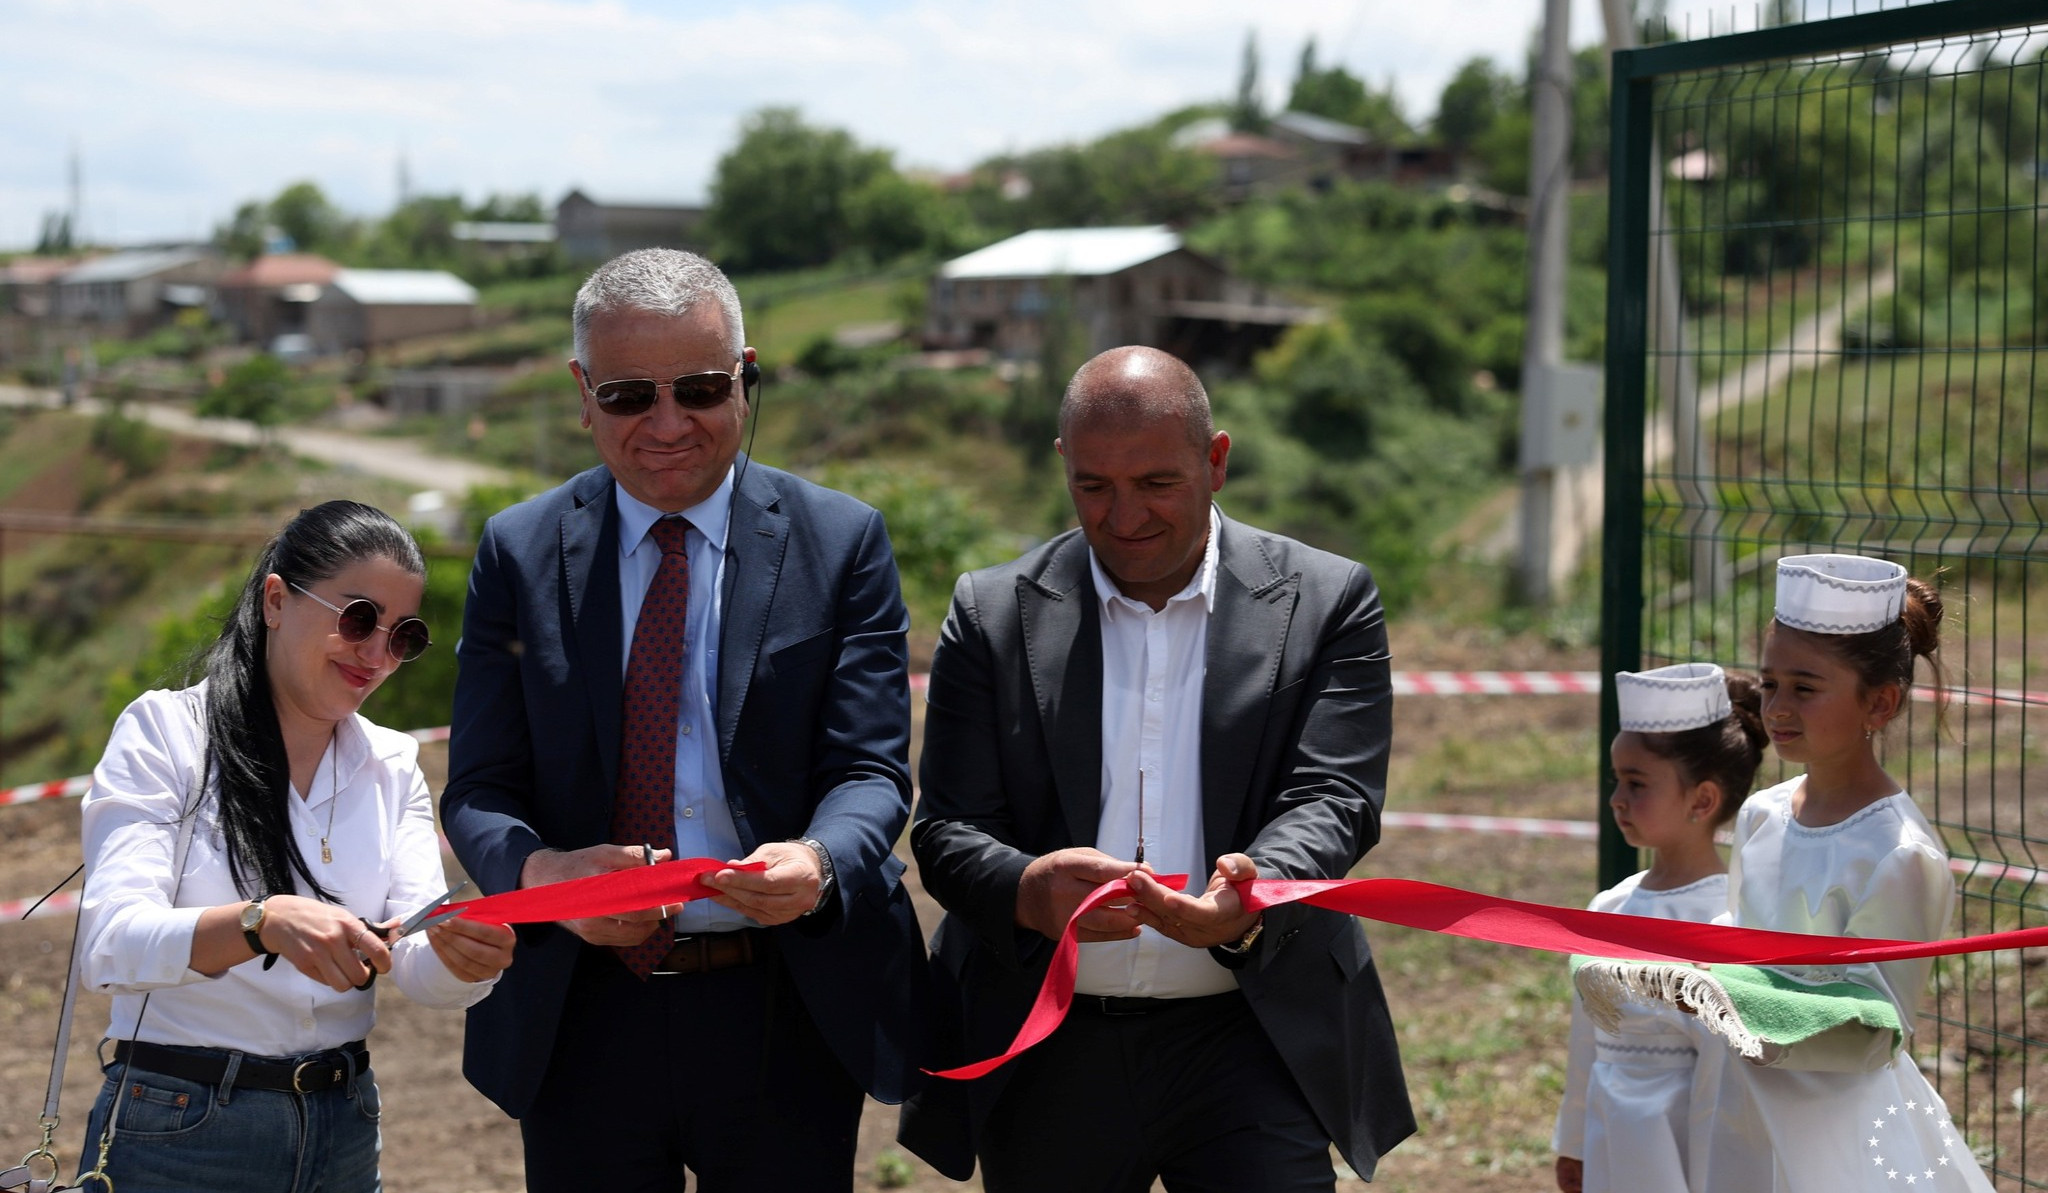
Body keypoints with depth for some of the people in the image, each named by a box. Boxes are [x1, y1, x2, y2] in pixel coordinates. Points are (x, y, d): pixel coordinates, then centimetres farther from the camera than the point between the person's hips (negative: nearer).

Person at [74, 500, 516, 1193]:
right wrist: (262, 923, -37)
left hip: (343, 1132, 5)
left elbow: (420, 970, -4)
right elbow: (109, 944, -20)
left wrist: (462, 958, -28)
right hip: (177, 1134, -4)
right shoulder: (164, 731, -7)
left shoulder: (393, 766, 7)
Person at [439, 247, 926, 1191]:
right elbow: (477, 793, 0)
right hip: (580, 1025, 1)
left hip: (786, 1021, -1)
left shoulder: (843, 542, -1)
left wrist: (818, 860, -29)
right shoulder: (518, 553, 3)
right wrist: (540, 872, -24)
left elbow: (871, 771, -6)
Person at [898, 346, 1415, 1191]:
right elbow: (948, 830, -2)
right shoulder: (994, 614, 3)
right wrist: (1028, 892, -26)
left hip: (1252, 1040, -1)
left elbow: (1333, 800, -8)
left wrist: (1245, 905, -30)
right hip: (1047, 1055, 2)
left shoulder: (1326, 603, 1)